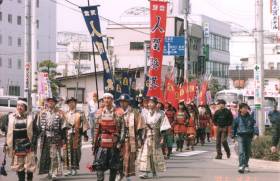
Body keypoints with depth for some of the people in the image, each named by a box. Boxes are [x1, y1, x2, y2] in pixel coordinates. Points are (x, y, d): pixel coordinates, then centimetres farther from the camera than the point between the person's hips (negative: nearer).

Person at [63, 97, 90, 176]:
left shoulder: (80, 113, 4)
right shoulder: (66, 114, 12)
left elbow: (84, 124, 3)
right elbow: (63, 125, 14)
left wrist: (85, 134, -2)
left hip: (77, 135, -2)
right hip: (67, 135, 2)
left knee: (76, 151, 0)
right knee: (67, 151, -3)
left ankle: (74, 168, 8)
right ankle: (68, 169, 1)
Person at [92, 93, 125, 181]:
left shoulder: (119, 113, -1)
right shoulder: (99, 113, 8)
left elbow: (123, 129, -2)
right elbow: (96, 130, 11)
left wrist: (120, 141, -10)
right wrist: (94, 143, 8)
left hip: (114, 143, -1)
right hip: (102, 143, 2)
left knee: (114, 166, 6)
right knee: (99, 165, -8)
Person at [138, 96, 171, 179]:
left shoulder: (160, 114, -1)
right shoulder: (146, 114, 6)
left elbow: (163, 126, -3)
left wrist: (162, 137, -8)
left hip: (156, 136, -2)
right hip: (147, 136, 2)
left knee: (155, 155, 7)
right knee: (145, 154, -9)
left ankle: (155, 172, 21)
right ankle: (146, 172, -12)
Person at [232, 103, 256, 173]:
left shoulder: (250, 118, 5)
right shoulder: (237, 118, -1)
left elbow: (254, 126, 10)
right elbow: (234, 127, 7)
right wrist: (233, 136, 8)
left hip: (249, 136, 3)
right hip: (240, 136, -3)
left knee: (247, 152, 10)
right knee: (241, 151, -15)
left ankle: (246, 165, 26)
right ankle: (241, 166, -22)